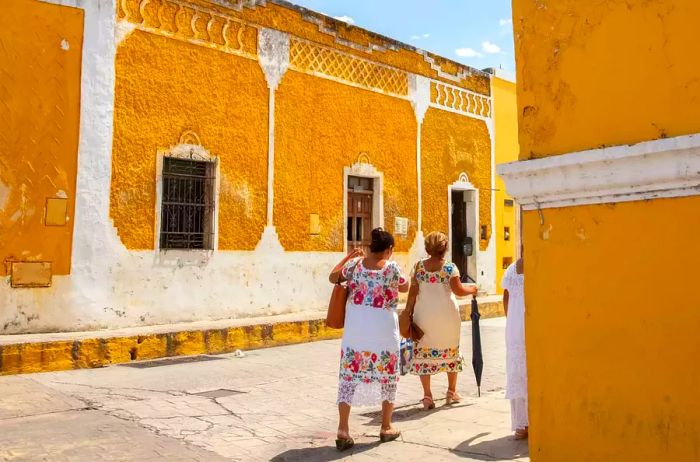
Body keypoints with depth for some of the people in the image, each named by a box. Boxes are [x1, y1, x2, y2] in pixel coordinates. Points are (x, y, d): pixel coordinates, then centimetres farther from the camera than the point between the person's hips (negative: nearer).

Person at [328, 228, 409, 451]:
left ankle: (343, 430, -2)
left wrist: (349, 256, 23)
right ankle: (386, 428, 21)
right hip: (383, 329, -2)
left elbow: (333, 277, 15)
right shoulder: (391, 267, -6)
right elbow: (405, 287, 12)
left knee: (349, 376, 5)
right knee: (387, 377, 13)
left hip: (356, 329, 2)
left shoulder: (355, 264, 1)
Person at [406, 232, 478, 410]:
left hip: (424, 315, 1)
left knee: (423, 352, 6)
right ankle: (452, 392, 28)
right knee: (451, 351, 17)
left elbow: (413, 292, -2)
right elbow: (458, 290, -11)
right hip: (447, 315, 0)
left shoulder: (419, 266, -1)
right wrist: (472, 290, 8)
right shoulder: (449, 267, -7)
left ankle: (427, 396, 3)